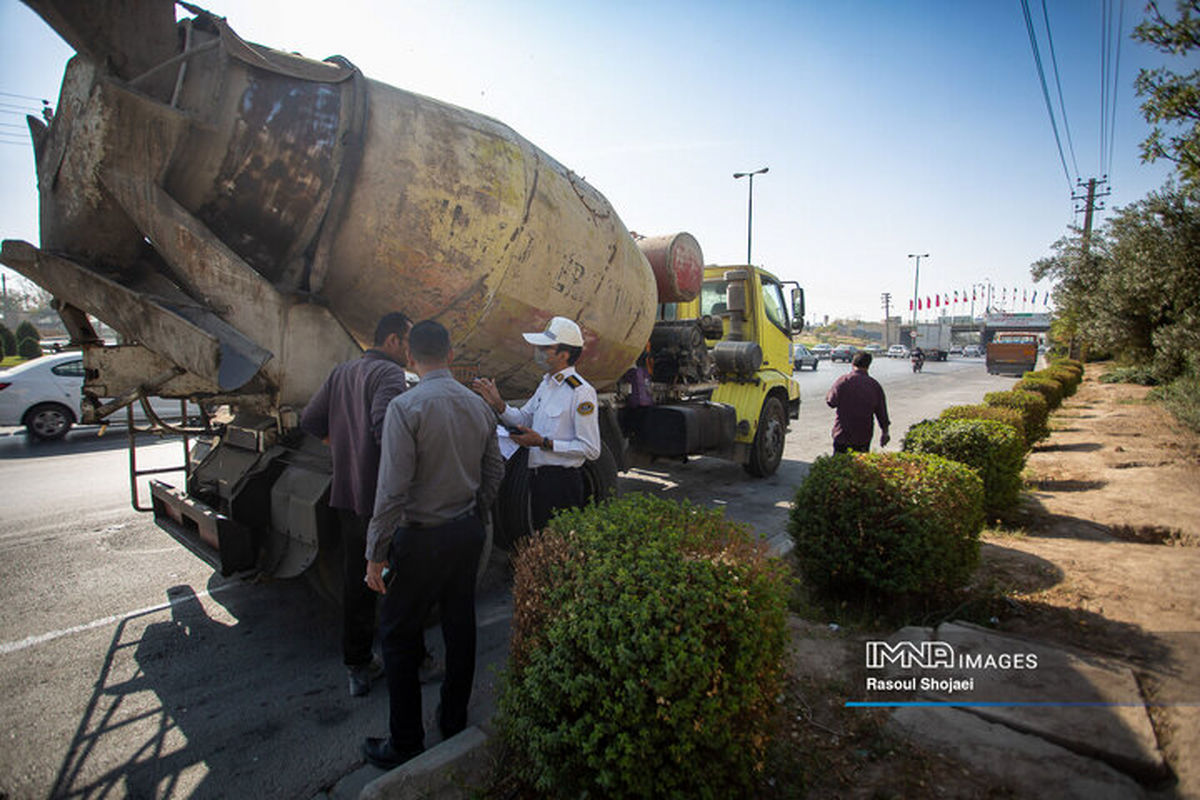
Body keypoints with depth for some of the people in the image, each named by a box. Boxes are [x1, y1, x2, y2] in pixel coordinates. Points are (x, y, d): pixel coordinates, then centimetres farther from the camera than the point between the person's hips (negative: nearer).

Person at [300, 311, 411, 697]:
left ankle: (358, 666, 28)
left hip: (346, 494, 7)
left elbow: (310, 421, 14)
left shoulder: (341, 372, 11)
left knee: (355, 582, 16)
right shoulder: (390, 374, -14)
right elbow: (385, 428, -30)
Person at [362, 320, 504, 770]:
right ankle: (455, 726, 35)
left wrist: (376, 554, -12)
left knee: (400, 637, 10)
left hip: (420, 538, -6)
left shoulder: (405, 408, -17)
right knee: (460, 629, 17)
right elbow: (494, 472, 9)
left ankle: (405, 745, 23)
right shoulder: (478, 406, 2)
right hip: (468, 533, 6)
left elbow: (393, 489, -20)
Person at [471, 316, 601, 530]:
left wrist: (544, 443, -20)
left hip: (562, 482, -8)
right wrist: (498, 405, 2)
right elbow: (524, 418, 20)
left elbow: (591, 450, -19)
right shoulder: (546, 382, 9)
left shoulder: (581, 392, -17)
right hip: (538, 478, 8)